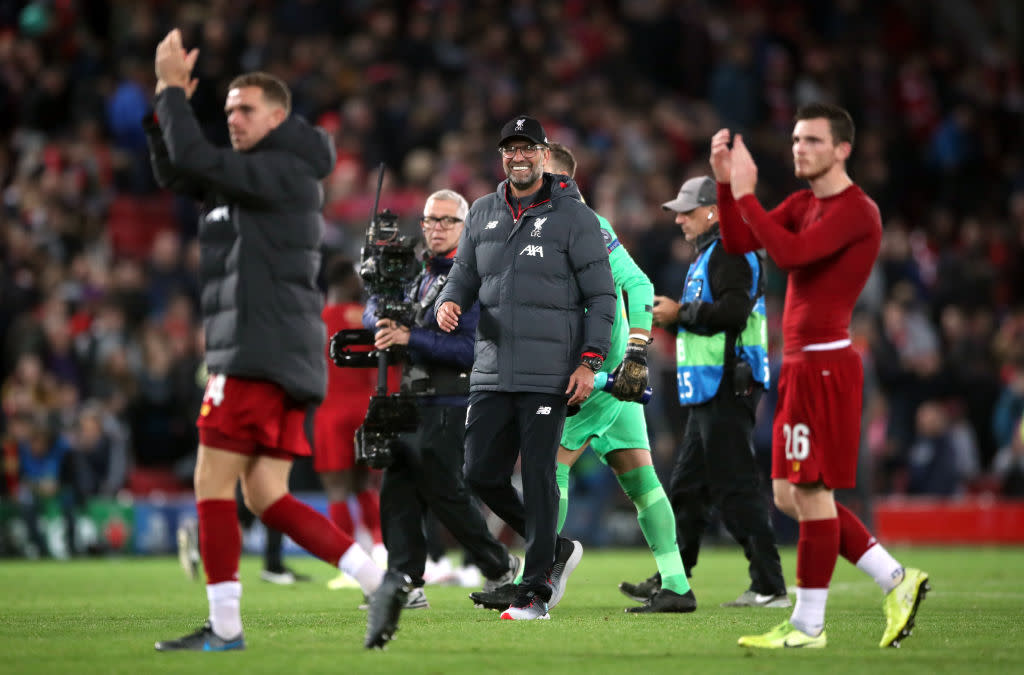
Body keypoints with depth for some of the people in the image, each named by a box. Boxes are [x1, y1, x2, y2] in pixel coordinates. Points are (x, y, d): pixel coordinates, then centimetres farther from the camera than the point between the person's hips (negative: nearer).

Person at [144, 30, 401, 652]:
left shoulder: (285, 172, -8)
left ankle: (225, 627, -4)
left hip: (262, 358, -10)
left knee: (213, 486, -6)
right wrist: (167, 105, 11)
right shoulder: (252, 177, 21)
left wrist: (174, 88, -7)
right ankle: (382, 582, 0)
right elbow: (175, 175, 26)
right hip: (276, 361, 10)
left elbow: (197, 160, -18)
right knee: (267, 497, 5)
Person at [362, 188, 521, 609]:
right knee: (397, 488, -1)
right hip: (415, 401, 8)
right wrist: (382, 321, -6)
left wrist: (410, 339, -22)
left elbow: (470, 348, -18)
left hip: (448, 405, -8)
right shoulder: (423, 277, 17)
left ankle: (500, 568, 13)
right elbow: (375, 309, 19)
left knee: (443, 491, -5)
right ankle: (407, 583, -1)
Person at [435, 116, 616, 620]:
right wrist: (450, 301, -4)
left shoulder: (574, 217, -2)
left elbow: (601, 295, -2)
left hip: (548, 374, -5)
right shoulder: (482, 214, 13)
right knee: (481, 474, 2)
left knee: (538, 477, -6)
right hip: (492, 371, 5)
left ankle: (536, 592, 0)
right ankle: (555, 550, 23)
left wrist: (590, 361, -10)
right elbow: (465, 272, 20)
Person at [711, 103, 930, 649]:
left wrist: (745, 194, -18)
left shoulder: (856, 211, -12)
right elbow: (739, 244, 10)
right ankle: (897, 581, 14)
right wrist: (724, 181, -1)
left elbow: (789, 253, -24)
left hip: (824, 365, -10)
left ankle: (808, 625, 0)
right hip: (800, 364, 10)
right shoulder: (804, 204, 16)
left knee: (810, 492, -6)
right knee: (789, 496, 10)